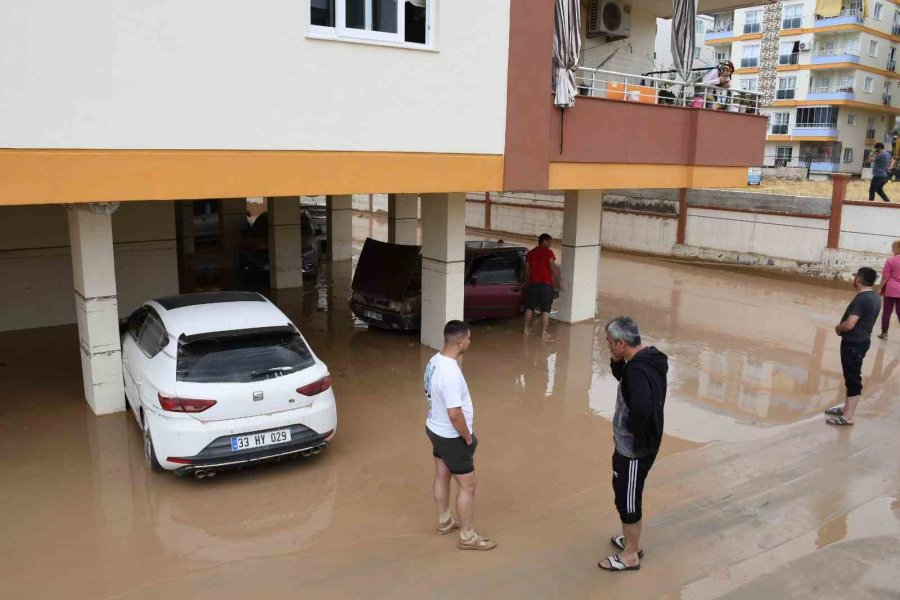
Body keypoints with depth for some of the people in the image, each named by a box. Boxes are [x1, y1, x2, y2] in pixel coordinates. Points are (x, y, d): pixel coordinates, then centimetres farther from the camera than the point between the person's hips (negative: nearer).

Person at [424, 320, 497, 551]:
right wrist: (468, 437, -15)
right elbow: (455, 414, -32)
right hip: (451, 437, -9)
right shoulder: (450, 373, -33)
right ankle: (468, 537, 20)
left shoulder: (435, 361, -2)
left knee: (441, 476, 24)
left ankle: (444, 522, 43)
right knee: (467, 486, 6)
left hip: (434, 429, 9)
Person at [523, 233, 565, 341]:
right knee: (545, 310, 1)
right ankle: (543, 333, 0)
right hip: (546, 284, -4)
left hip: (533, 284, 4)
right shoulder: (548, 252, -6)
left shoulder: (530, 253, 8)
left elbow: (527, 270, 11)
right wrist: (560, 282, -13)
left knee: (529, 307, 18)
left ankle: (526, 329, 26)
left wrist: (527, 283, 22)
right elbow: (553, 268, -14)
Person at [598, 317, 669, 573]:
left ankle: (630, 555, 23)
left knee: (627, 497, 6)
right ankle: (631, 541, 41)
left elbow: (642, 408, -43)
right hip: (640, 442, 10)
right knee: (625, 492, 24)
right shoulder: (647, 357, 1)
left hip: (635, 446, -10)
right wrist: (616, 361, -3)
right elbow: (622, 375, 18)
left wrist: (630, 428, -24)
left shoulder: (638, 370, -29)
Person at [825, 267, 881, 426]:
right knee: (852, 377, 19)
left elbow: (849, 324, -27)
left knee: (853, 379, -4)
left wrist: (837, 327, -7)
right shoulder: (874, 297, 8)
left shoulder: (861, 299, -23)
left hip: (854, 344, -10)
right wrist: (842, 327, 7)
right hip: (862, 341, 10)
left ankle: (848, 417, 2)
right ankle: (847, 408, 31)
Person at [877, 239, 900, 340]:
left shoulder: (890, 260, -10)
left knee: (887, 312, 6)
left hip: (891, 289, -3)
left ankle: (884, 333, 11)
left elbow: (885, 277, -9)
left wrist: (881, 288, 3)